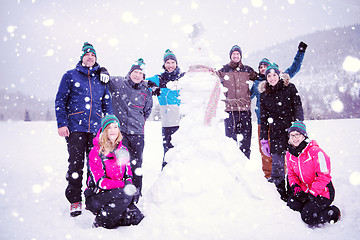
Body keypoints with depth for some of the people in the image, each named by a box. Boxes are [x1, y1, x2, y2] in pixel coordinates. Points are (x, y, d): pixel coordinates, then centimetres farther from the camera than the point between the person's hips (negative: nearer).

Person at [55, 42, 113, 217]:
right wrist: (61, 123, -5)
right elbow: (60, 101, 5)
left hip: (96, 128, 2)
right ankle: (75, 201, 7)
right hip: (75, 128, -2)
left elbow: (107, 104, 18)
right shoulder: (70, 76, 8)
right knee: (76, 164, -3)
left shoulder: (101, 78, 16)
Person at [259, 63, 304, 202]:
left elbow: (298, 108, 1)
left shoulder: (289, 88, 6)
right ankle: (281, 193, 11)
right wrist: (264, 140, 6)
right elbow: (263, 118, 12)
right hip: (276, 134, 1)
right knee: (277, 165, -4)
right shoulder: (264, 95, 11)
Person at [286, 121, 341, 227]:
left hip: (323, 192, -7)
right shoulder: (289, 154, 1)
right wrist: (295, 186, -7)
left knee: (307, 218, -17)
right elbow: (291, 173, 14)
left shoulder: (315, 152, -22)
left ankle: (333, 213, 7)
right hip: (305, 190, 7)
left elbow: (324, 176, -22)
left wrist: (310, 193, -22)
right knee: (291, 204, -10)